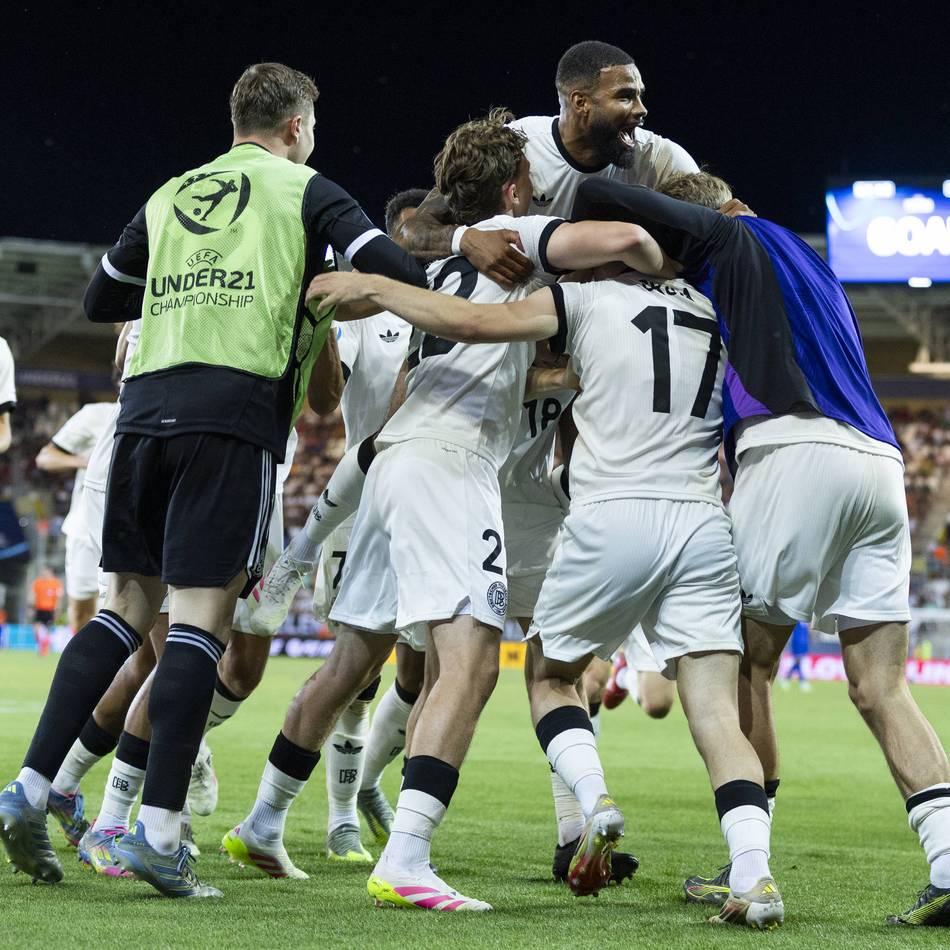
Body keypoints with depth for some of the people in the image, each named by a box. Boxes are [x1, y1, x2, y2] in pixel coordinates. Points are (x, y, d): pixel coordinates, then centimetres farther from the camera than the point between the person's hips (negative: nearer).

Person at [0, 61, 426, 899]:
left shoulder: (169, 196, 22)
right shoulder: (306, 192, 8)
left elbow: (101, 300, 29)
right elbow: (392, 269, -5)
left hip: (146, 404, 5)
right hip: (235, 411, -5)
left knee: (130, 603, 12)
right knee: (204, 615, -6)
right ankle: (157, 832, -12)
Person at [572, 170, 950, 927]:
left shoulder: (729, 239, 10)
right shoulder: (804, 262, 33)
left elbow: (598, 199, 3)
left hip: (798, 449, -7)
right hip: (881, 463, 7)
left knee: (746, 664, 3)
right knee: (880, 688, 4)